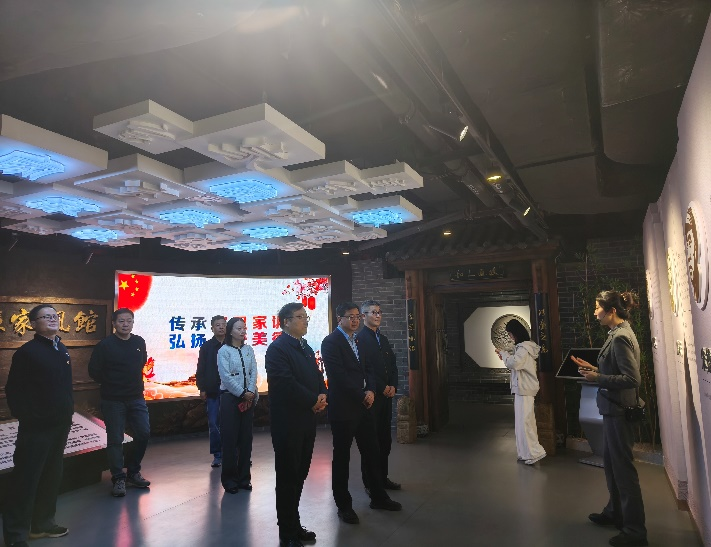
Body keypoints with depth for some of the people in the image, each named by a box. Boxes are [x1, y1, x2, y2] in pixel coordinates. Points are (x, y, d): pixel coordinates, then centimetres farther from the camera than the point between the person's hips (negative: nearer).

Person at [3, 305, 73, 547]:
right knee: (26, 478, 1)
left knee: (52, 476, 16)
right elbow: (13, 390, -13)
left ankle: (42, 523, 31)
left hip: (60, 425, 7)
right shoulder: (27, 352, -11)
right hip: (36, 427, -7)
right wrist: (26, 417, -14)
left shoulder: (61, 350, 11)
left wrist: (68, 409, 12)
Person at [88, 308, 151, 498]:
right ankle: (118, 478, 15)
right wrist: (109, 384, 6)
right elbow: (94, 370, -4)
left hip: (136, 398, 4)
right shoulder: (105, 345, -10)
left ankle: (132, 472, 23)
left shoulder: (139, 342, 2)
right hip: (113, 401, -4)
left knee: (144, 434, 3)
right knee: (115, 440, 2)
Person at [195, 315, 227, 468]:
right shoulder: (206, 347, 5)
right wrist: (202, 388, -1)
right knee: (213, 424, 4)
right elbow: (200, 369, 4)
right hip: (212, 392, 1)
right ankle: (217, 455, 15)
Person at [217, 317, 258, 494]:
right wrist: (242, 393, -12)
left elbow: (253, 372, 3)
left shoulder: (249, 350, 9)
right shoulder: (224, 350, -4)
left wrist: (250, 393, -10)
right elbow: (226, 376, -11)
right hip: (230, 397, -4)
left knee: (246, 438, 7)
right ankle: (229, 479, 12)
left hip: (248, 398, 4)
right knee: (230, 438, 0)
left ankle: (244, 477, 17)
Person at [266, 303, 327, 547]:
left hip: (307, 421, 8)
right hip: (287, 423, -7)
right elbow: (286, 383, -22)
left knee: (300, 475, 14)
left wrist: (322, 395, -5)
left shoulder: (306, 348, 15)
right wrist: (313, 401, -16)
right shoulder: (277, 348, -12)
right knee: (288, 477, 3)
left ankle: (294, 525, 28)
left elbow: (317, 376, 15)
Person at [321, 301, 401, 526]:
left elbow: (367, 369, 12)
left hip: (362, 406, 8)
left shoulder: (357, 340, 13)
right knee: (342, 457, 7)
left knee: (372, 453, 15)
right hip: (343, 409, -8)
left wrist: (370, 390, -6)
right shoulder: (331, 342, -14)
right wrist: (362, 396, -13)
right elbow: (339, 376, -20)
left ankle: (378, 497, 32)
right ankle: (343, 505, 21)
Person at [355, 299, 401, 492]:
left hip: (386, 396, 7)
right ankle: (369, 482, 13)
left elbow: (392, 364, 17)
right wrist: (382, 388, -12)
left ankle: (383, 478, 24)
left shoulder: (383, 339, 17)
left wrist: (393, 386, 1)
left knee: (385, 439, 11)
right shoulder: (359, 338, -9)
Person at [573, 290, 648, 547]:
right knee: (611, 462, 22)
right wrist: (593, 368, 11)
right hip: (614, 410, 10)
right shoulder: (618, 333, 9)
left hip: (619, 412, -10)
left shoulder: (621, 338, -21)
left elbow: (632, 378, -25)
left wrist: (598, 378, -21)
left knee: (623, 468, 2)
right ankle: (615, 513, 39)